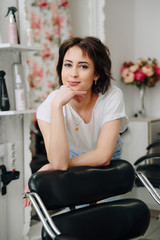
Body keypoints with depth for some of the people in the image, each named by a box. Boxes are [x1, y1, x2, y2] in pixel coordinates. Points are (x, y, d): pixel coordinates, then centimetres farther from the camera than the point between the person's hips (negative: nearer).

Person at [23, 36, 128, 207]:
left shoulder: (112, 96, -31)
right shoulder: (49, 105, -30)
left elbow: (103, 156, -32)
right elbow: (59, 161, -41)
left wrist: (50, 168, -31)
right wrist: (56, 105, -47)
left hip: (108, 161, 0)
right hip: (72, 157, 0)